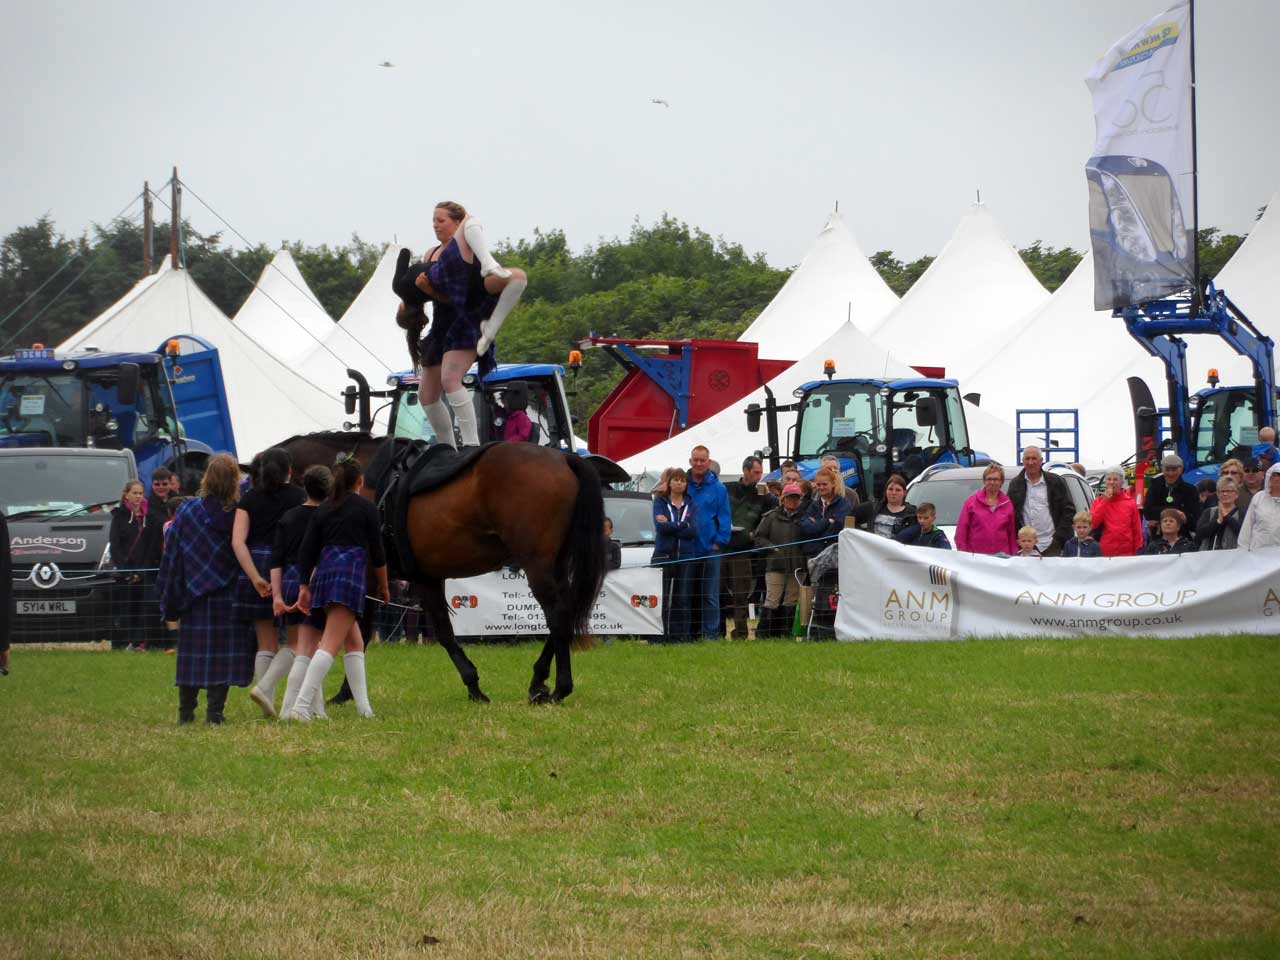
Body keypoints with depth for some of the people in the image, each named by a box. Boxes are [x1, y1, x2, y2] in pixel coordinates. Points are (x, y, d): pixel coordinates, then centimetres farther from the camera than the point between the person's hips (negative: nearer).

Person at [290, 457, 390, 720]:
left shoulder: (323, 509, 14)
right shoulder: (366, 508, 1)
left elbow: (306, 550, 9)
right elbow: (377, 551, 2)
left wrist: (304, 587, 11)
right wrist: (383, 586, 14)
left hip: (324, 574, 6)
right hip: (352, 575, -6)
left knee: (355, 643, 19)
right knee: (330, 645, -13)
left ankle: (363, 706, 17)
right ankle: (302, 706, -26)